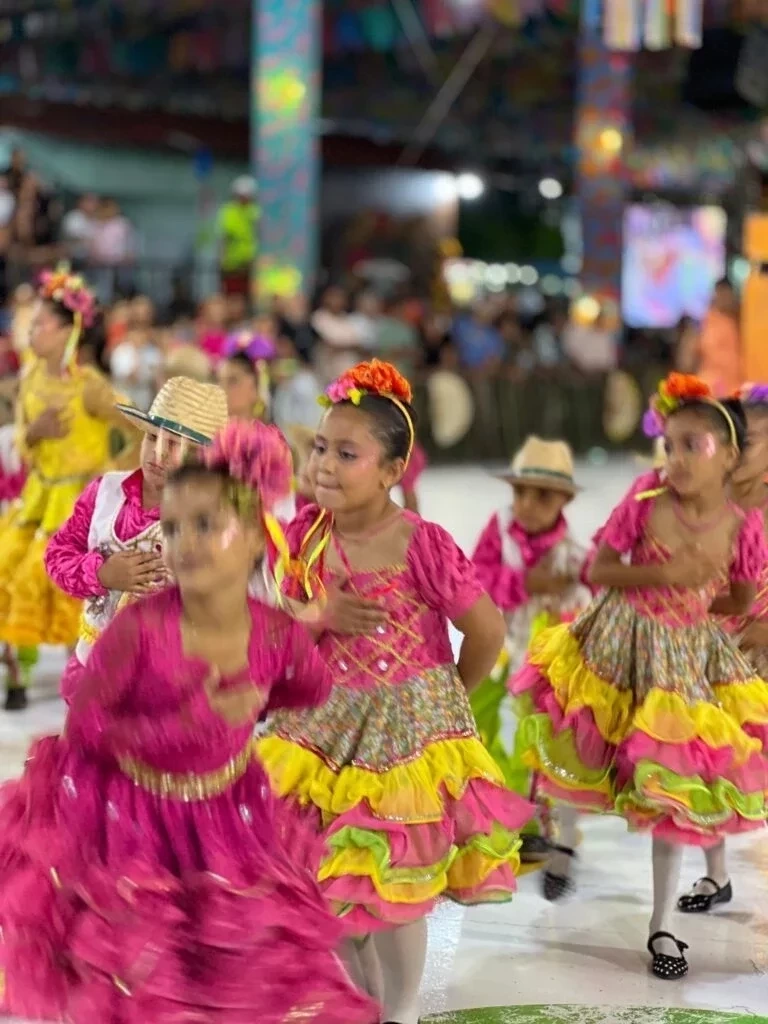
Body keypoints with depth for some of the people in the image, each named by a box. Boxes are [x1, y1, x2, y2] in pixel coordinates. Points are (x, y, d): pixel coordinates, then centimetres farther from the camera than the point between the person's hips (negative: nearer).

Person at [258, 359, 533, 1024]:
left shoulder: (424, 545, -19)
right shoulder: (308, 532, -5)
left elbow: (488, 632, -11)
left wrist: (443, 699, 2)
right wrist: (319, 617, -16)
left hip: (406, 731, -5)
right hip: (324, 727, 5)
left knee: (396, 892, 4)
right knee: (330, 888, 13)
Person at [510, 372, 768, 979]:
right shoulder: (646, 497, -16)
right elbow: (599, 571, -11)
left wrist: (686, 602, -7)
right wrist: (665, 575, -23)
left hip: (687, 657, 0)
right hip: (618, 643, 0)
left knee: (674, 789, 5)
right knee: (588, 750, 13)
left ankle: (663, 925, 17)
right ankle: (566, 840, 47)